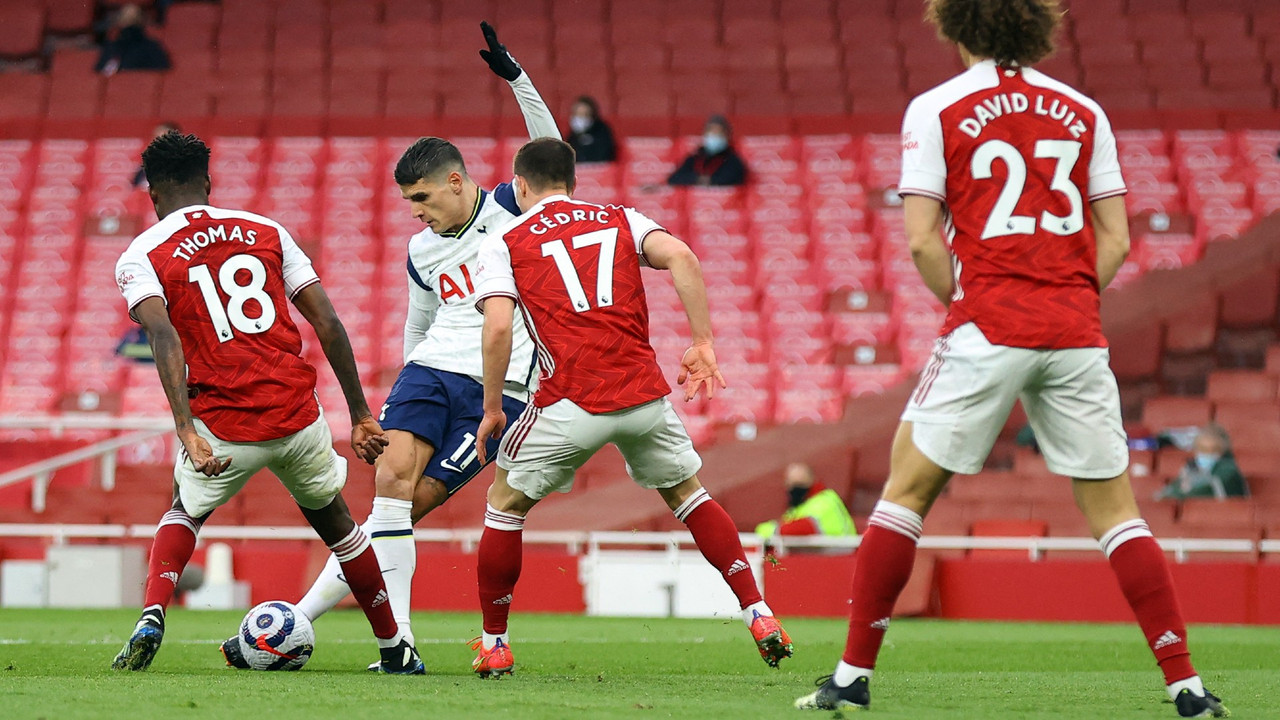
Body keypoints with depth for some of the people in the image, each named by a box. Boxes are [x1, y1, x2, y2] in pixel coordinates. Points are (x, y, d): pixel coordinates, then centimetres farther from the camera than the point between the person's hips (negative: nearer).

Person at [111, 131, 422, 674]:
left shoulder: (141, 257, 3)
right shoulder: (266, 232, 13)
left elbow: (164, 336, -16)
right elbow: (328, 323, 8)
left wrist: (186, 430, -23)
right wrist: (360, 415, 12)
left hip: (223, 425, -2)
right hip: (298, 415, 2)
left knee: (183, 514, 27)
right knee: (334, 521, 27)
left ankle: (151, 619, 2)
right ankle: (396, 651, 31)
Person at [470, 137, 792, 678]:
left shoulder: (504, 243, 9)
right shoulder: (620, 220, 17)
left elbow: (498, 328, -6)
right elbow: (681, 257, -2)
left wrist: (491, 409, 3)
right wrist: (703, 345, 0)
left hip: (570, 402, -3)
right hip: (644, 393, 3)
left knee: (506, 503, 18)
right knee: (687, 493, 24)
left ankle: (493, 644, 18)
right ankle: (759, 617, 15)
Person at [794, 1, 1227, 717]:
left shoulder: (935, 109, 1)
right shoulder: (1084, 112, 11)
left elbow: (922, 240, -5)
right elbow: (1115, 239, 9)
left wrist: (964, 302, 9)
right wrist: (1067, 304, 14)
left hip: (987, 332, -3)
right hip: (1078, 332, 3)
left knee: (906, 492, 7)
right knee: (1115, 508, 8)